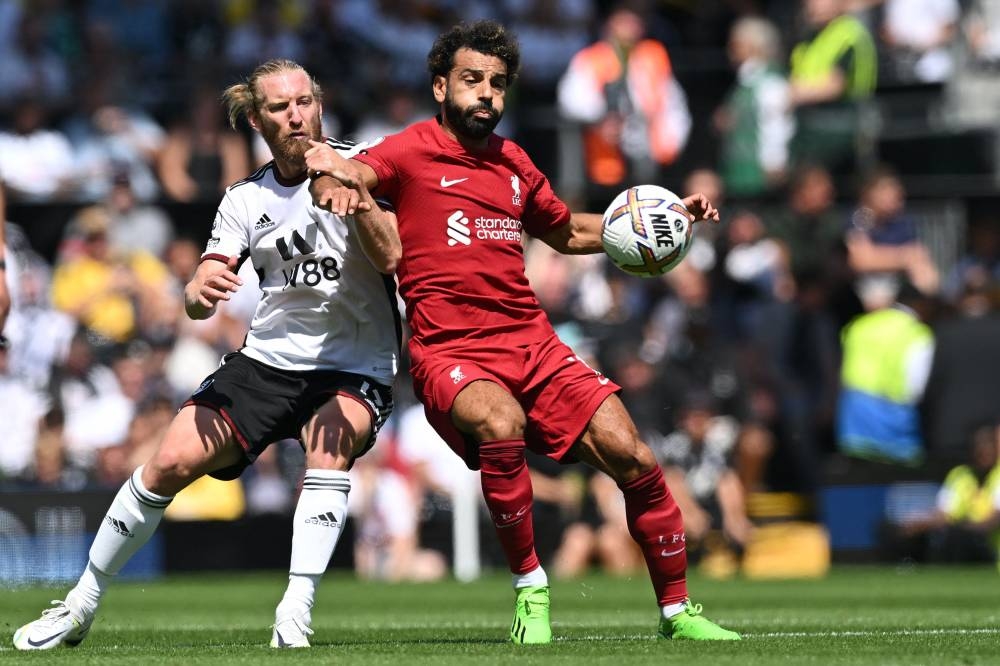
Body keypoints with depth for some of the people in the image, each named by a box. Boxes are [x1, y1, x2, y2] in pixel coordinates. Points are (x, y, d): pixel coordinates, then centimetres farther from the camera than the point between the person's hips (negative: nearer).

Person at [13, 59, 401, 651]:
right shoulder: (245, 200, 6)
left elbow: (390, 258, -22)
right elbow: (199, 304, 0)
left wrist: (360, 206, -43)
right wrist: (201, 289, -25)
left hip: (355, 367, -3)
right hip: (268, 358, 3)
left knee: (330, 446, -35)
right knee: (171, 463, -10)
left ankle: (295, 616, -36)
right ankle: (81, 606, 5)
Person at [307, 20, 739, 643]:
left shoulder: (514, 163, 18)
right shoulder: (412, 152, 1)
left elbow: (568, 231, 36)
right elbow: (349, 174, -18)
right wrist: (330, 176, -42)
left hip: (534, 344, 5)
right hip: (451, 355, -5)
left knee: (632, 457, -9)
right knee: (502, 425, -37)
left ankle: (678, 611, 7)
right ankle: (530, 590, -20)